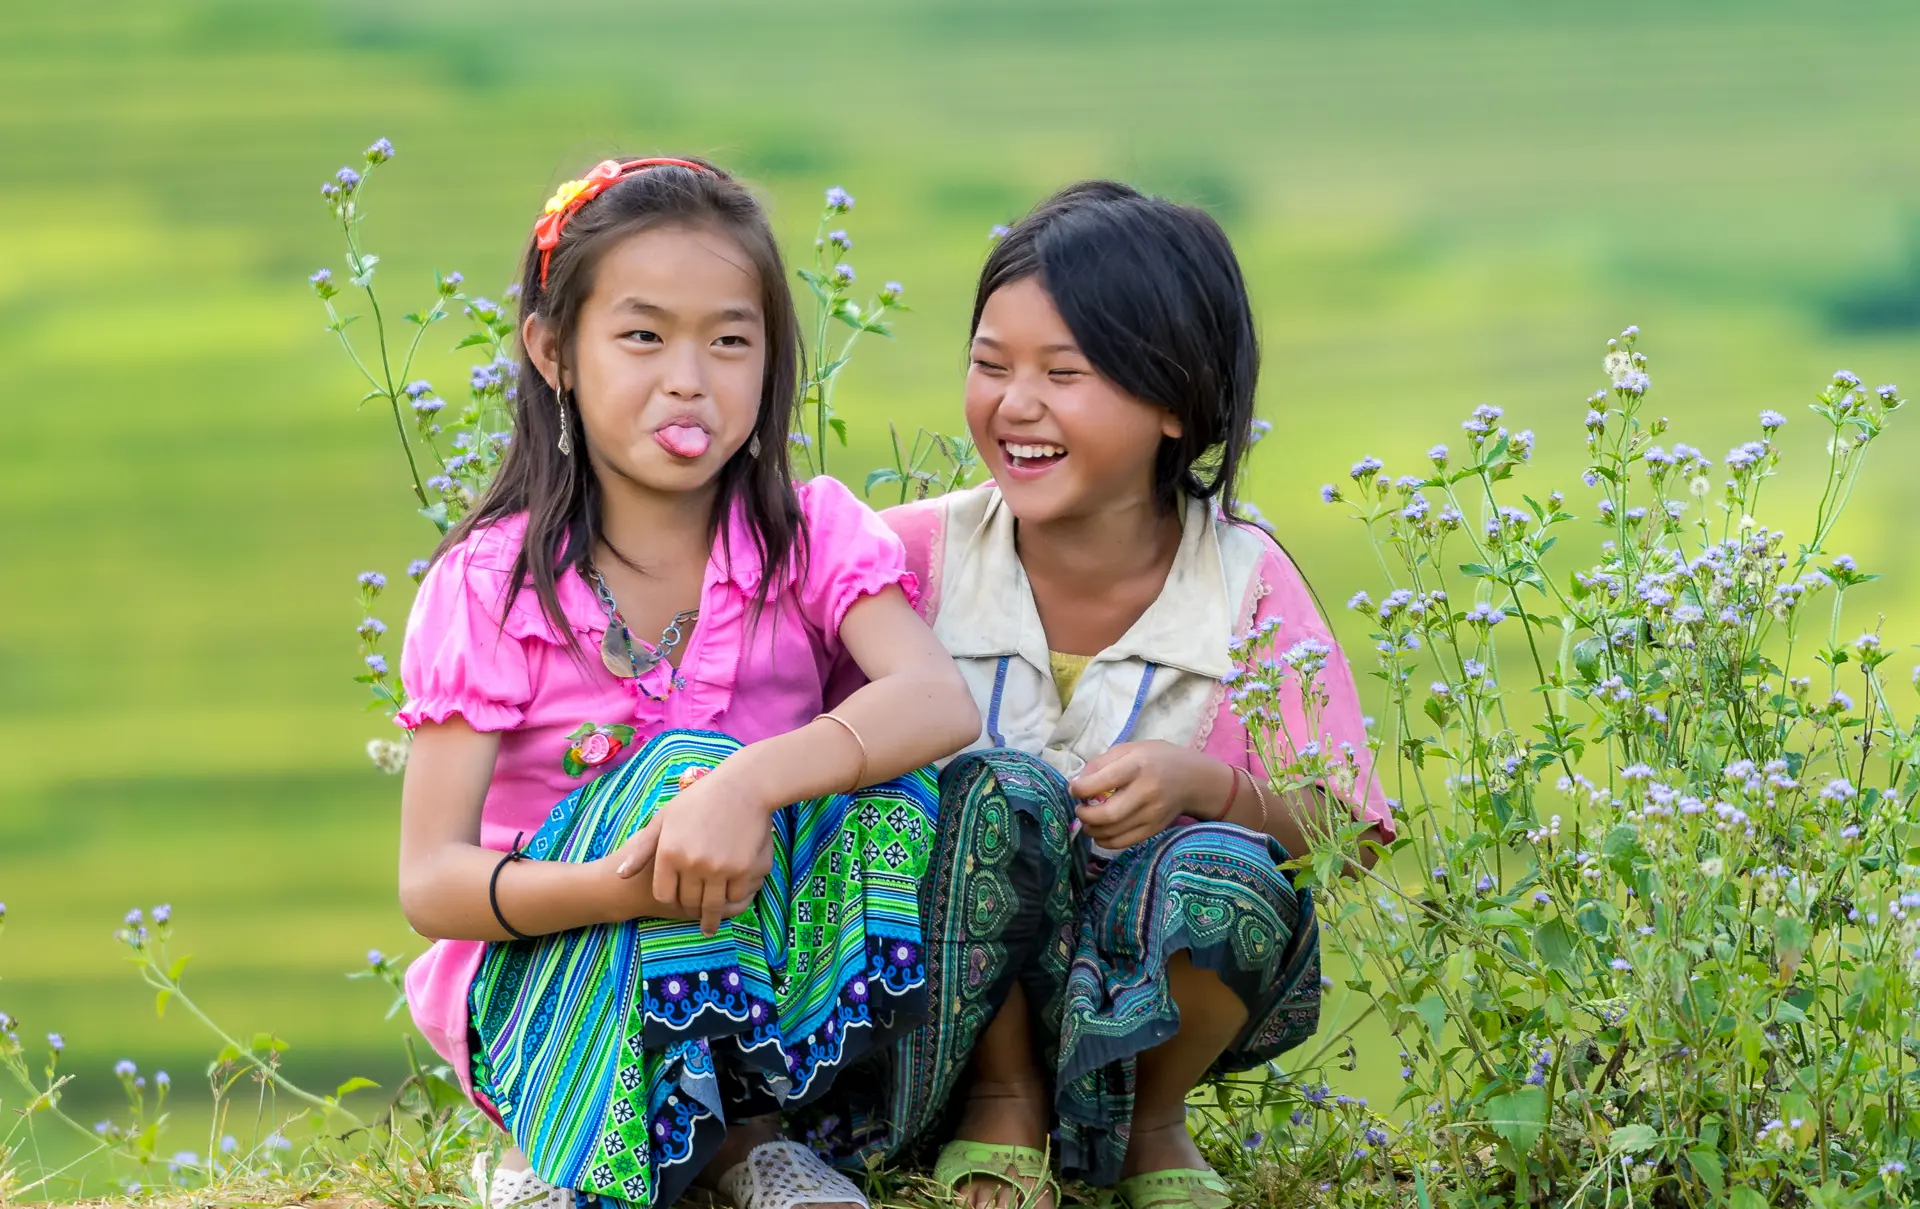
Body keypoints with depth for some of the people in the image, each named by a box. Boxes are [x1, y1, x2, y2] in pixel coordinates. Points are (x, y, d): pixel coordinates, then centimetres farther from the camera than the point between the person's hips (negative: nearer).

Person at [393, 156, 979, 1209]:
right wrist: (614, 887, -34)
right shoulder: (488, 586, -6)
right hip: (535, 988, -2)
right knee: (687, 759, -28)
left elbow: (940, 702, -23)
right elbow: (430, 884, -13)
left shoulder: (810, 535, -2)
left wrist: (756, 783, -42)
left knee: (898, 787, -25)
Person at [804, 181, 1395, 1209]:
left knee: (1225, 877, -33)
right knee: (997, 789, -31)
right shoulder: (920, 555, -7)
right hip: (960, 984, 0)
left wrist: (1208, 786, -27)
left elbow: (1348, 834, -8)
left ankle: (1152, 1124, 0)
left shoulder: (1246, 585, -8)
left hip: (1160, 992, 1)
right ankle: (1003, 1106, -5)